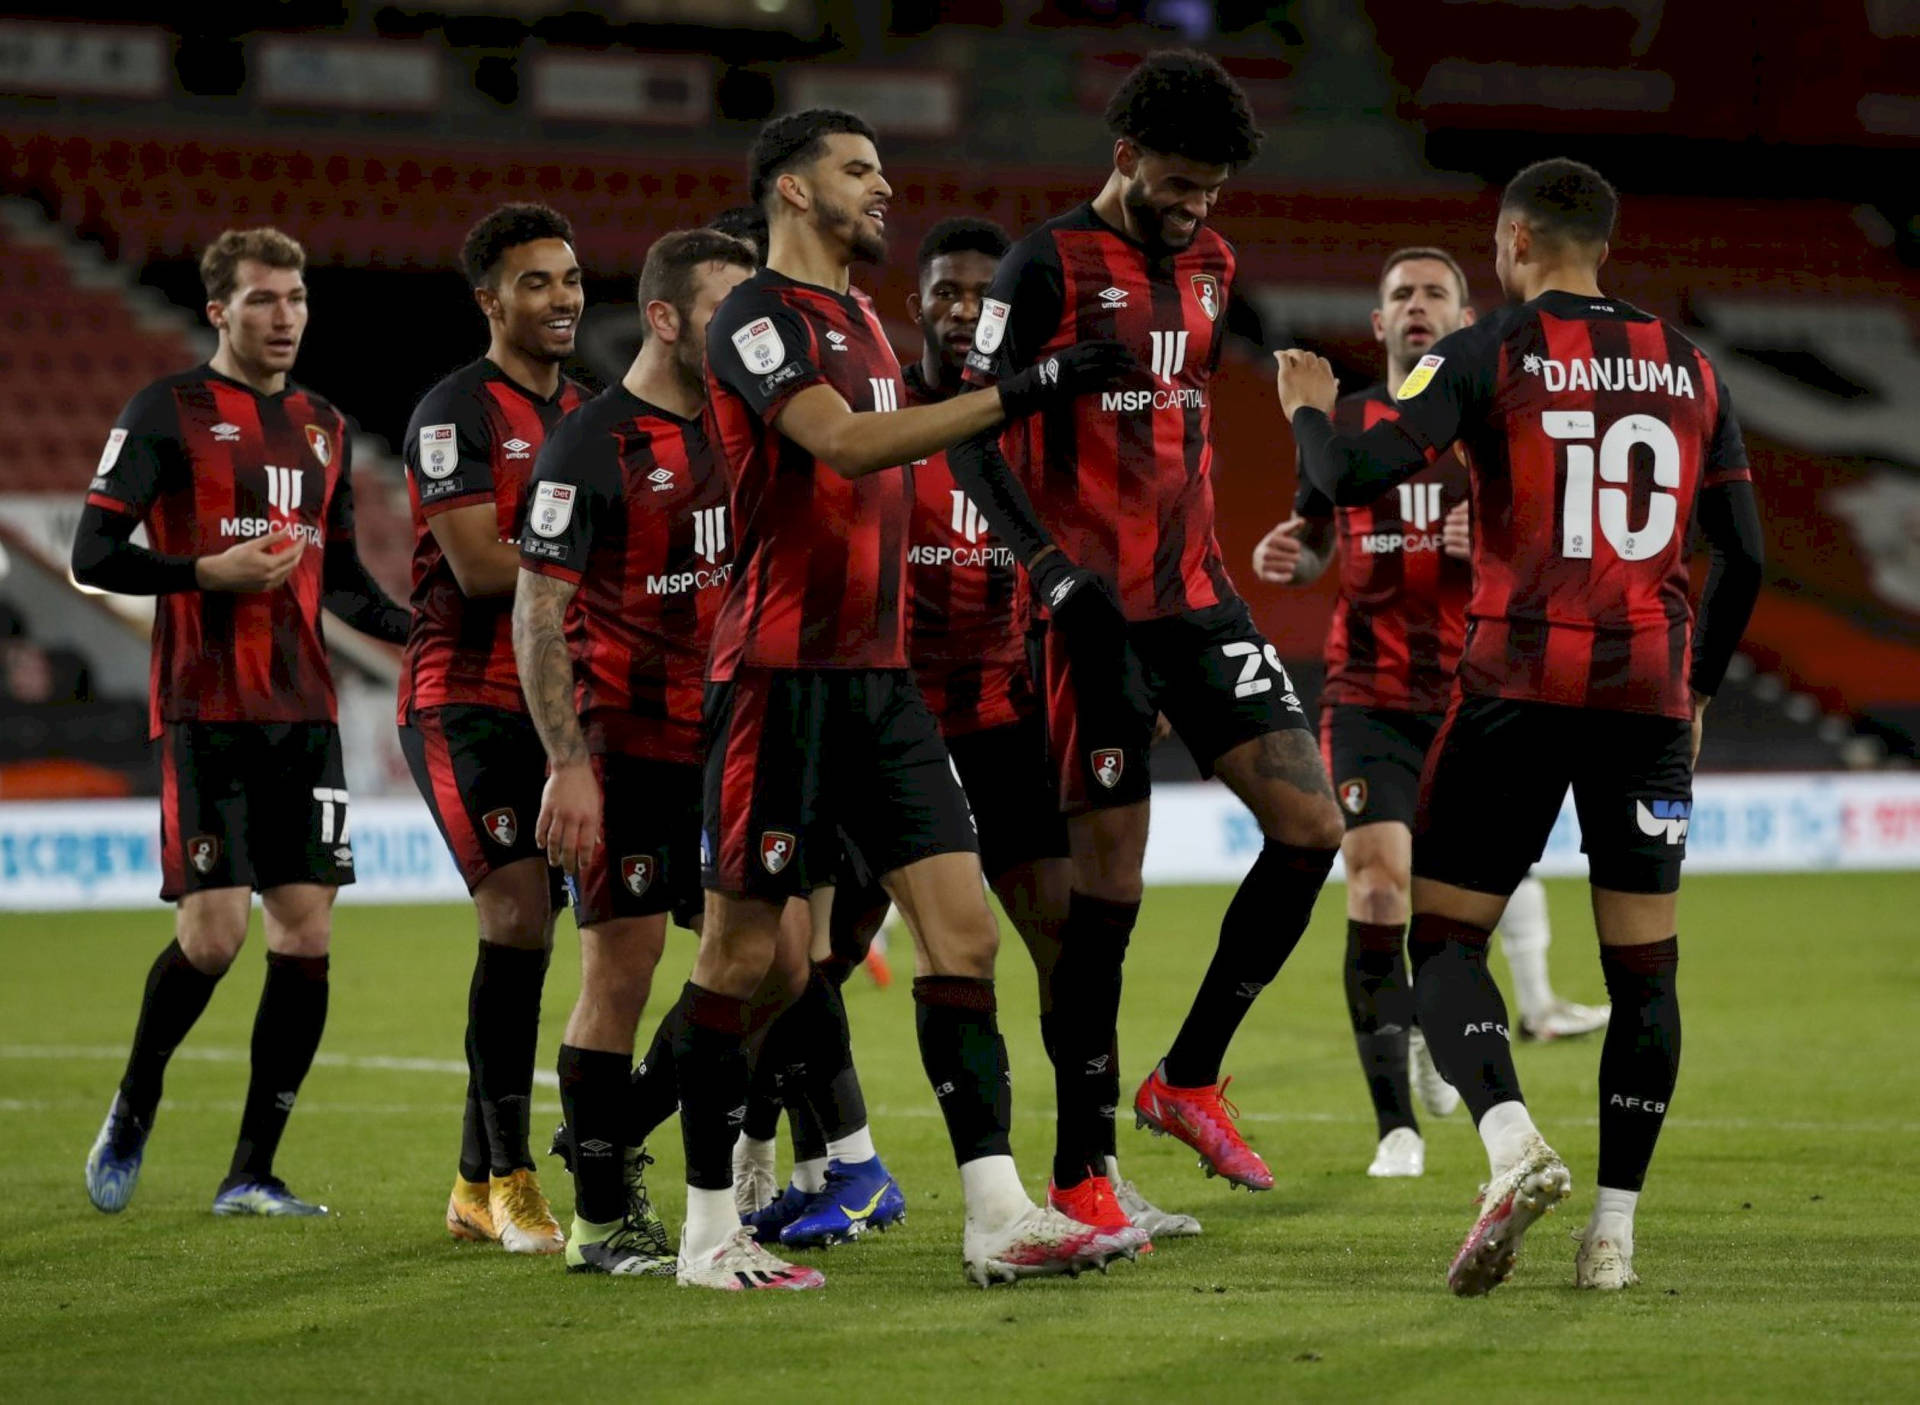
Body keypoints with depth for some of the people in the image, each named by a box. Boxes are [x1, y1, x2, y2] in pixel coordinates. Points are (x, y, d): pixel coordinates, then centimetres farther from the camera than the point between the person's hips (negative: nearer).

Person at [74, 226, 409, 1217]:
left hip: (303, 714, 6)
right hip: (204, 714, -6)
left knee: (307, 934, -1)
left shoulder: (323, 427, 16)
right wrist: (210, 571, -18)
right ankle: (132, 1114, 14)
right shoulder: (167, 412, -2)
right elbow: (94, 556, -6)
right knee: (213, 932, -12)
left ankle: (250, 1173, 6)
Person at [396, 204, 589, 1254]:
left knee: (522, 930, 8)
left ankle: (477, 1185, 16)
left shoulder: (589, 415, 16)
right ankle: (509, 1177, -12)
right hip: (466, 703, -8)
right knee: (521, 911, -18)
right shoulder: (457, 412, -9)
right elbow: (480, 566, -18)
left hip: (556, 706, 8)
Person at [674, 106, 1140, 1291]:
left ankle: (999, 1216, -5)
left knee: (963, 927, -2)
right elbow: (842, 442, -25)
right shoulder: (757, 319, -9)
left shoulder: (864, 322, 19)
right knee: (744, 949, -2)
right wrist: (1021, 396, -30)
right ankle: (711, 1229, 7)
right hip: (781, 672, -8)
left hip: (878, 674, 8)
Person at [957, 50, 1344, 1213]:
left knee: (1311, 825, -6)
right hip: (1100, 615, -6)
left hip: (1199, 599, 6)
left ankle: (1190, 1077, 10)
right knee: (1111, 880, -6)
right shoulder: (1050, 266, -7)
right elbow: (971, 436, -11)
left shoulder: (1210, 267, 13)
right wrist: (1052, 566, -22)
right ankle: (1080, 1175, 3)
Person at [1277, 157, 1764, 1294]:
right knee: (1644, 965, 8)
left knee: (1446, 937, 5)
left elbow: (1355, 479, -11)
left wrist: (1308, 411, 11)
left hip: (1519, 684, -3)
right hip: (1649, 694, 3)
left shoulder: (1487, 356, -1)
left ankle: (1512, 1141, -19)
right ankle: (1616, 1228, 5)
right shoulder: (1689, 370, 11)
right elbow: (1744, 554, 12)